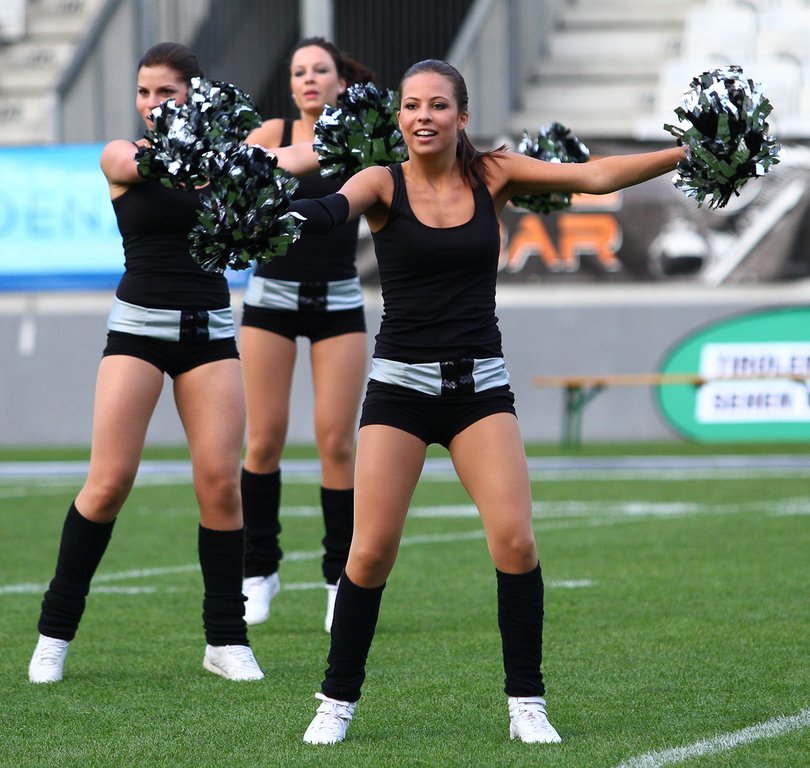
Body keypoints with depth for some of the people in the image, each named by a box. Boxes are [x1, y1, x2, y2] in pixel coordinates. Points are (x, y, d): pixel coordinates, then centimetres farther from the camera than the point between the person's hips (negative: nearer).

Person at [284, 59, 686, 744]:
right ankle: (338, 700, 10)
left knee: (515, 541, -12)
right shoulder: (384, 184, -4)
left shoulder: (492, 175, 3)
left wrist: (691, 152, -14)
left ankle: (526, 702, 2)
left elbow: (596, 176, -4)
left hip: (481, 385, 1)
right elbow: (329, 211, -24)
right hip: (400, 384, -1)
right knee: (372, 552, -7)